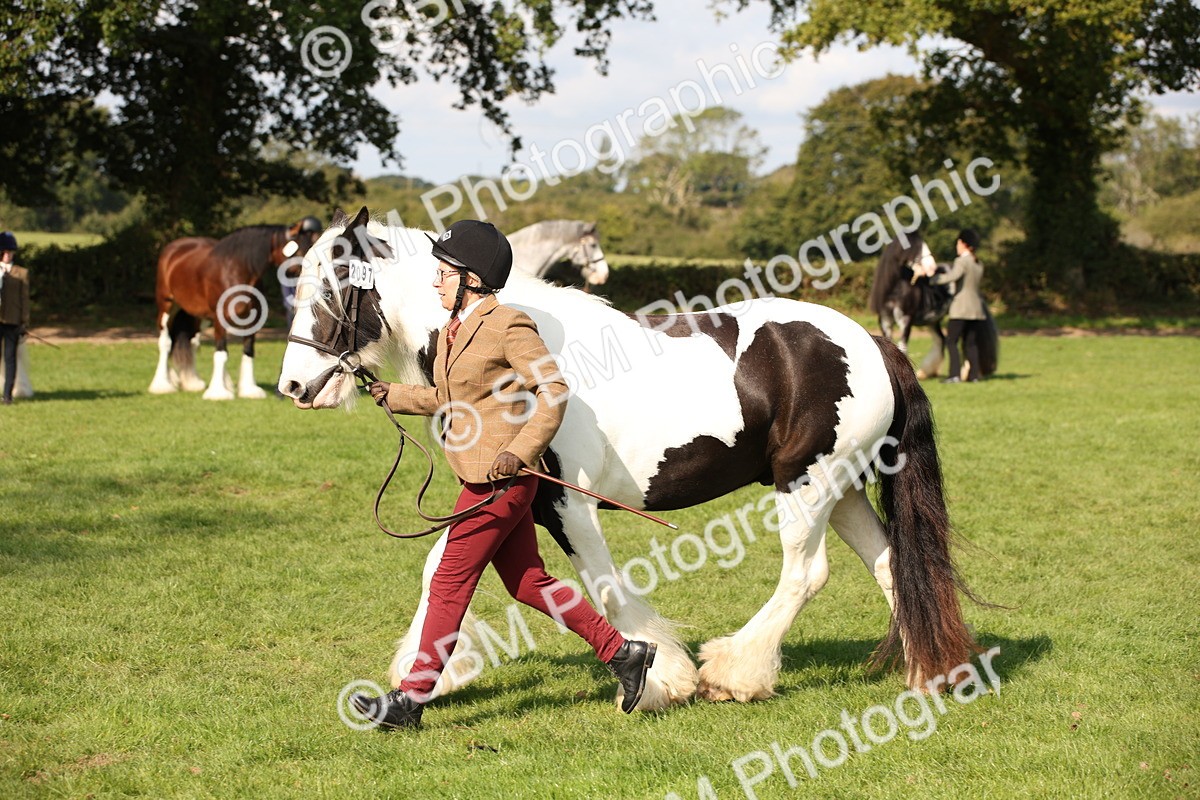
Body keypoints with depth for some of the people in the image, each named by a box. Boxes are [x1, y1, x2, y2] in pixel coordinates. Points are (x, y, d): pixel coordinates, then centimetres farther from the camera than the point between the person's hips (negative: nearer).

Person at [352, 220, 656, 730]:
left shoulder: (508, 327, -13)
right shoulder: (452, 332, 14)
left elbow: (554, 391, -16)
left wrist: (520, 450, -24)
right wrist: (391, 396, 19)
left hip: (500, 478, -10)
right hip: (481, 478, 10)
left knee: (449, 586, -4)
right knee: (528, 583, 14)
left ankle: (411, 699, 3)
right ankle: (621, 652, 22)